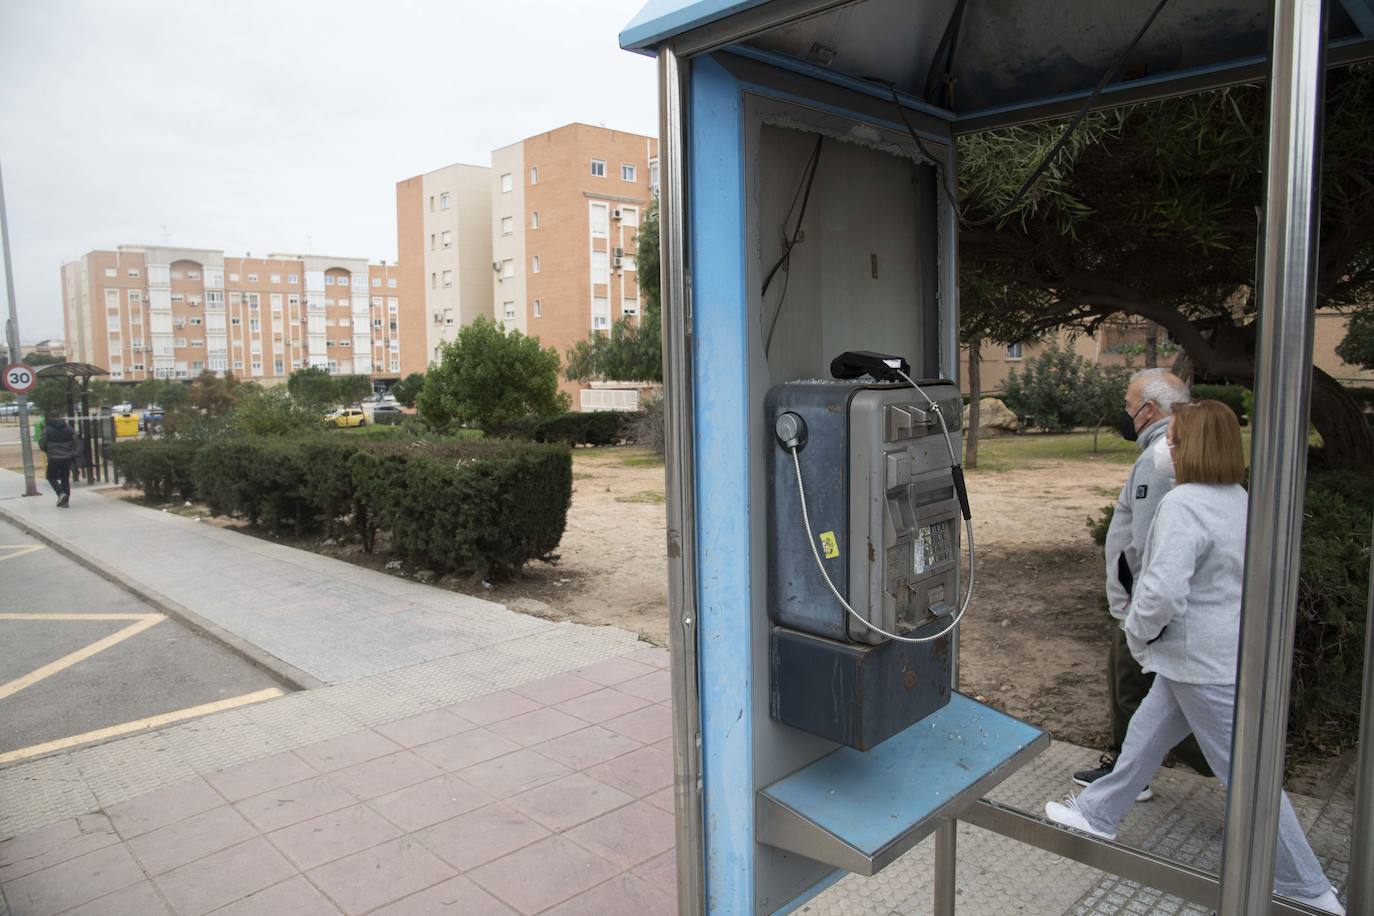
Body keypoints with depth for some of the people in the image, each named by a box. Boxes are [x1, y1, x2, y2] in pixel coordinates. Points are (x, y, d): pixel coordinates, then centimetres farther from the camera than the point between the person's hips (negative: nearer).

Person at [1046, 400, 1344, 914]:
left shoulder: (1184, 504, -25)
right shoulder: (1238, 500, 6)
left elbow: (1164, 591, -33)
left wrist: (1137, 632, -13)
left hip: (1205, 665, -10)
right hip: (1216, 654, 10)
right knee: (1145, 734, 20)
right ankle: (1097, 814, 36)